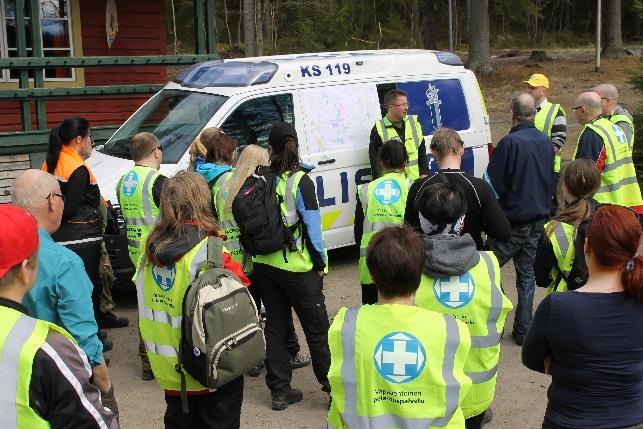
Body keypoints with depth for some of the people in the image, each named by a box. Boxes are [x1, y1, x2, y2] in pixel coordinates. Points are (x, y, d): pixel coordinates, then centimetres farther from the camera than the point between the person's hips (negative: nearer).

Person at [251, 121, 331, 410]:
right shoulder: (300, 182, -13)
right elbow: (312, 226, -12)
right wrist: (321, 263, -4)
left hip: (265, 265, 5)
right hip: (298, 268, -5)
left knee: (275, 326, 14)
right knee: (317, 330, 5)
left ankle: (279, 391, 20)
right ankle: (334, 387, 11)